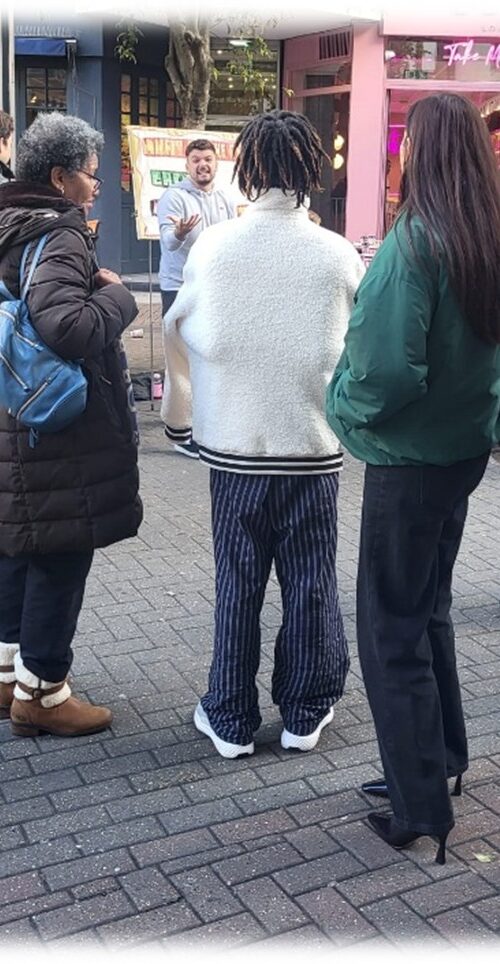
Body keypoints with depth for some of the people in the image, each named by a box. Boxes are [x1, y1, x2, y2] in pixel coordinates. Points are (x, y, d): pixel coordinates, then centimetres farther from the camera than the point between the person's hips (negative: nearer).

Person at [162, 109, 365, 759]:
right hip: (314, 445, 0)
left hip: (234, 445, 1)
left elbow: (181, 326, 5)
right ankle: (305, 714, 26)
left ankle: (231, 720, 22)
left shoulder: (213, 247, -8)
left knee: (237, 585, 11)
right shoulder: (338, 255, -8)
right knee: (310, 584, 13)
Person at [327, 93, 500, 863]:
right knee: (429, 607, 22)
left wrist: (344, 405, -6)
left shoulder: (414, 242, -20)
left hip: (411, 454, -8)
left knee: (391, 626, 5)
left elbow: (389, 369, -23)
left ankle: (421, 807, 15)